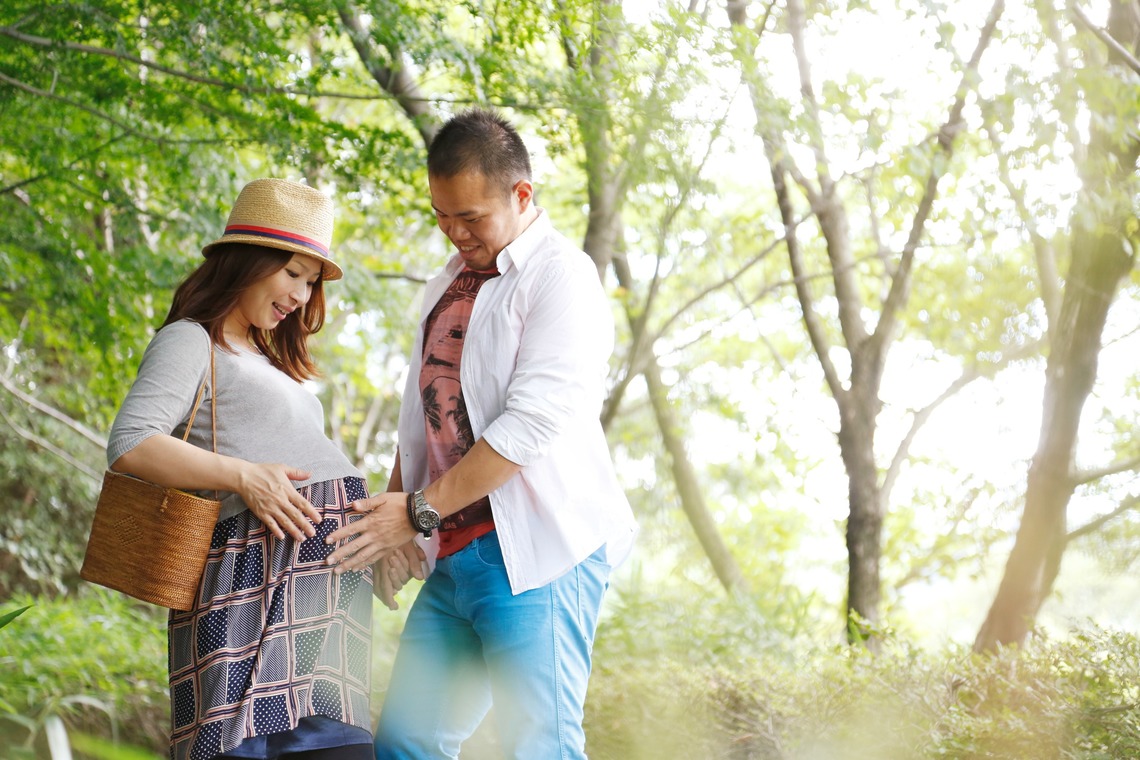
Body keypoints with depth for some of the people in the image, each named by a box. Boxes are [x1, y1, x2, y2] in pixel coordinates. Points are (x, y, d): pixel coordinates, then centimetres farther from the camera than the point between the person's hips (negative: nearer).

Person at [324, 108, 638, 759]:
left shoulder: (561, 276, -7)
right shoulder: (449, 284, 21)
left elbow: (534, 420, -17)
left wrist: (422, 510, -15)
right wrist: (389, 530, 14)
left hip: (537, 554, -8)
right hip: (455, 556, 8)